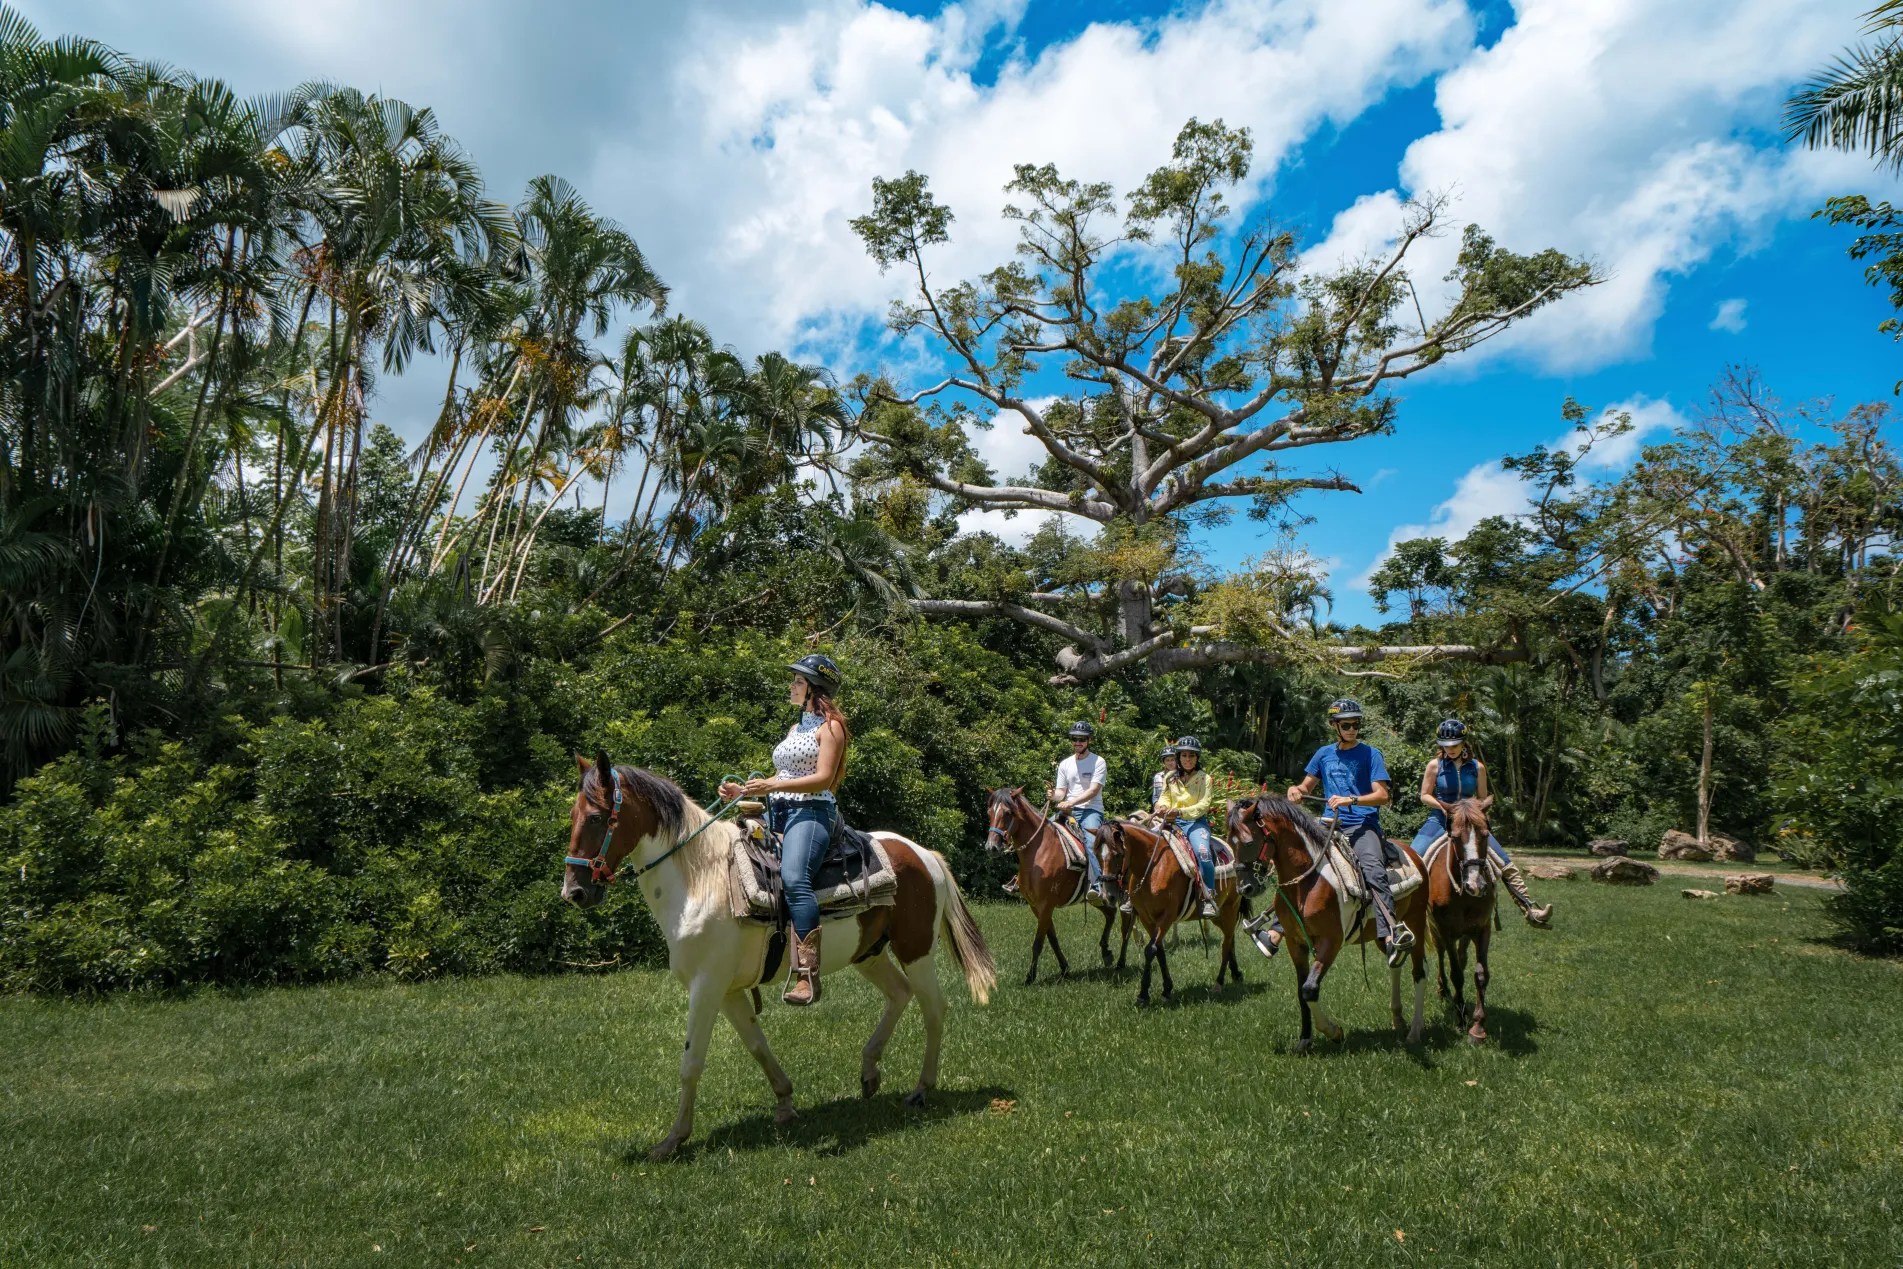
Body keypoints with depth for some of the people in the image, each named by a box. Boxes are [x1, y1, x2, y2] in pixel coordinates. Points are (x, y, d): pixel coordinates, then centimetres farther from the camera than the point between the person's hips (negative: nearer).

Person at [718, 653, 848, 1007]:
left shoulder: (829, 727, -1)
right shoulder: (795, 728, 25)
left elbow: (823, 778, -14)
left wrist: (772, 786, -22)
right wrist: (743, 791, 11)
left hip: (811, 812, -10)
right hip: (777, 813, 10)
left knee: (793, 878, -32)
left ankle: (808, 975, -35)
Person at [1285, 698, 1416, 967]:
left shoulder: (1370, 754, 3)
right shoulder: (1324, 754, 16)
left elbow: (1382, 795, -5)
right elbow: (1307, 788, 22)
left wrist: (1349, 800, -19)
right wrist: (1295, 790, -2)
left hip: (1363, 825, -5)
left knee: (1373, 867, -31)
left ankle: (1391, 936, -47)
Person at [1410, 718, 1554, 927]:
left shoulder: (1477, 767, 4)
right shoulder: (1435, 765, -1)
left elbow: (1482, 799, 11)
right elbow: (1424, 795, 1)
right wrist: (1442, 805, -17)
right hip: (1439, 821, -2)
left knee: (1506, 864, -6)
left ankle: (1530, 910, -2)